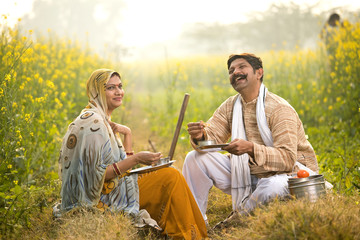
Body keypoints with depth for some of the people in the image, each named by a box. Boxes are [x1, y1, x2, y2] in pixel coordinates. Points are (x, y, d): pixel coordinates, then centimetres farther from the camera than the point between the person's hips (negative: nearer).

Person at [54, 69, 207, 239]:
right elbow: (98, 175, -24)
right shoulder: (93, 123, -20)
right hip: (100, 198, -10)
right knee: (171, 177, -10)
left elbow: (121, 162, 13)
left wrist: (127, 134, -1)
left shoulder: (103, 119, 11)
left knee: (170, 175, 13)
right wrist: (136, 159, -25)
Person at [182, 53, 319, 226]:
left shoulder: (279, 109, -20)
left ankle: (236, 220, -12)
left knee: (273, 187, -42)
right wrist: (200, 136, -30)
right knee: (195, 158, -5)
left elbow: (287, 158, -30)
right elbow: (212, 137, -5)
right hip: (250, 175, 6)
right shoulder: (230, 106, 3)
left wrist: (251, 148, -45)